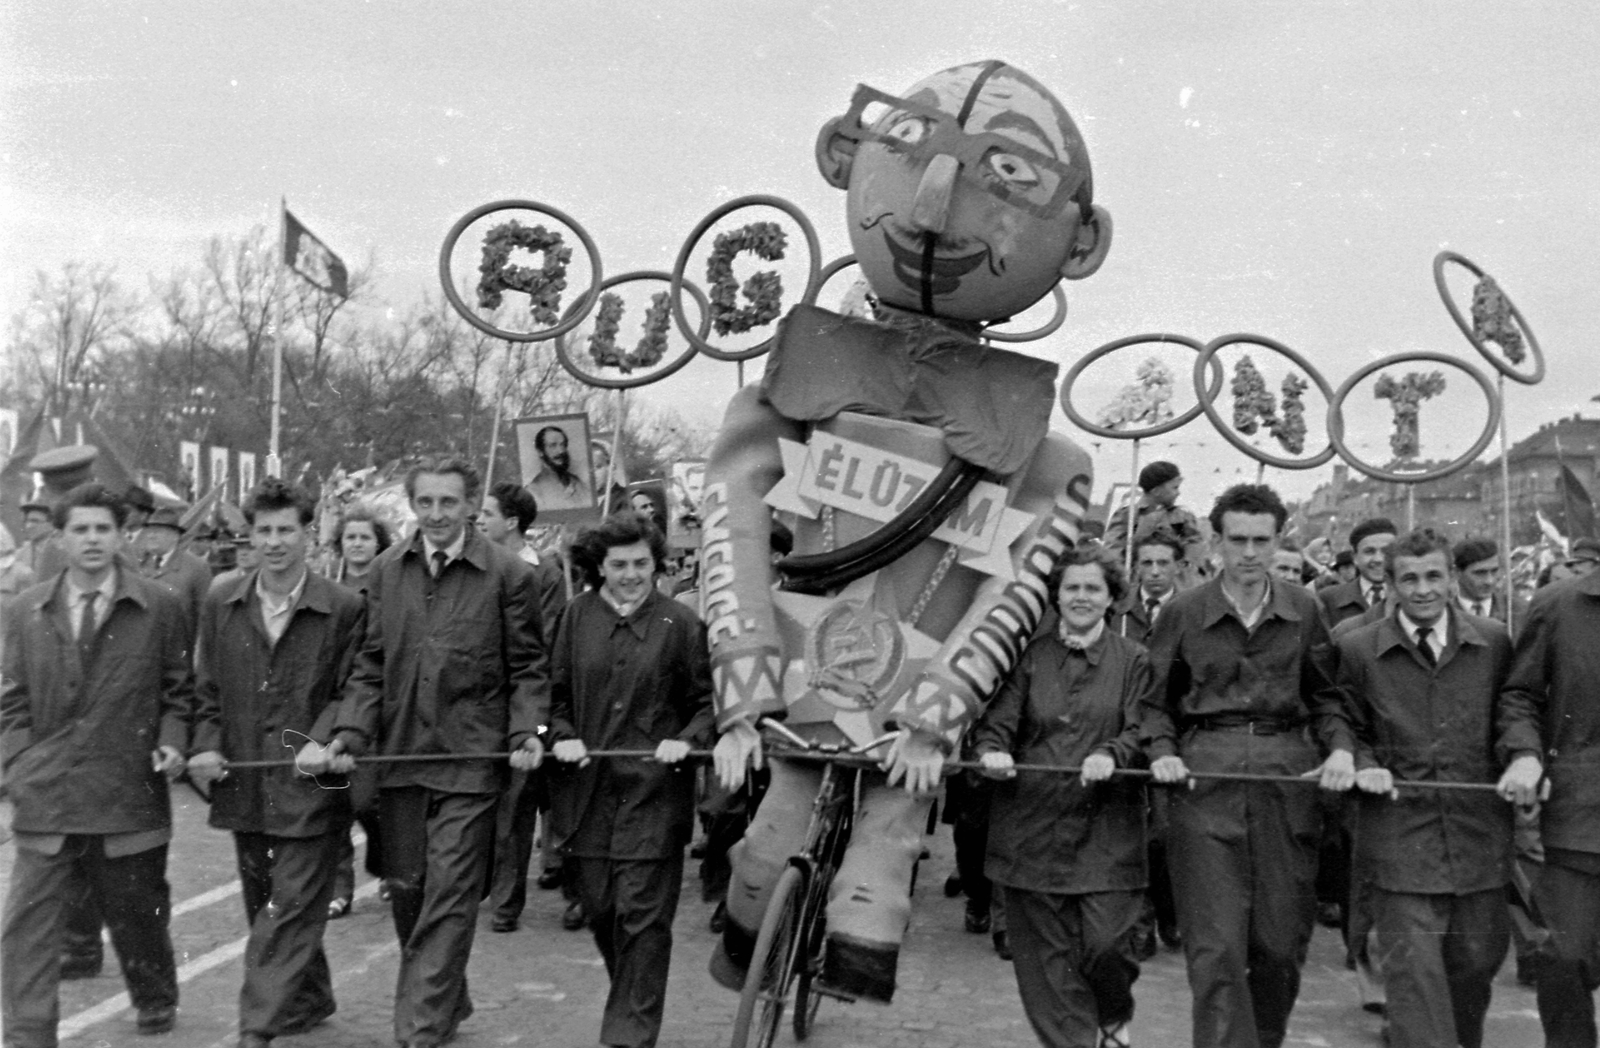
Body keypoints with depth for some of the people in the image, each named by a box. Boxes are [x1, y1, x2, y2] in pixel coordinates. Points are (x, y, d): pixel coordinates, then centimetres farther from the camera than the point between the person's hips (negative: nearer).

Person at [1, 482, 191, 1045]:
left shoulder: (159, 608, -1)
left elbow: (179, 690, 6)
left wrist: (172, 741, -9)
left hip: (129, 793, -1)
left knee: (137, 913, 14)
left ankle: (157, 1001, 38)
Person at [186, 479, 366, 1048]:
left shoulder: (344, 608, -7)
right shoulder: (220, 604, 6)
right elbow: (208, 690, 11)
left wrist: (322, 744, -20)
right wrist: (207, 745, -3)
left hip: (311, 785, -5)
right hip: (243, 785, 5)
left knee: (292, 908, -6)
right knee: (265, 908, 17)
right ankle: (309, 1000, 36)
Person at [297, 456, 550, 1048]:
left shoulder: (508, 576, -4)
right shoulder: (387, 572, 8)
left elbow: (526, 668, 0)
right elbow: (371, 665, 8)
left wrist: (527, 732, -15)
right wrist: (349, 733, -4)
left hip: (471, 761, -4)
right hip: (399, 756, 5)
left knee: (448, 902, -4)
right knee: (406, 893, 14)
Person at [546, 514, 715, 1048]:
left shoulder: (681, 623, 0)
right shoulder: (576, 616, 7)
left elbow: (707, 702, 4)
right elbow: (554, 692, 13)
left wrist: (686, 740, -13)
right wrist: (562, 736, -4)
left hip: (654, 790, -3)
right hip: (587, 789, 3)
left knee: (642, 916, -4)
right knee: (600, 911, 11)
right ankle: (633, 1002, 35)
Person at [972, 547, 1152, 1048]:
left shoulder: (1133, 660, 6)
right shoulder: (1030, 656, 9)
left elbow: (1141, 732, -3)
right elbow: (996, 719, 1)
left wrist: (1111, 755, -23)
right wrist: (992, 752, -20)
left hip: (1107, 826, -1)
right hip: (1032, 823, 1)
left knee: (1104, 941, -4)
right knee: (1045, 951, 2)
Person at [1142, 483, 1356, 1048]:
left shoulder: (1302, 609, 9)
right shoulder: (1182, 612, 4)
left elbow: (1324, 694, 15)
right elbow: (1156, 700, 10)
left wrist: (1340, 747, -2)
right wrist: (1162, 751, -6)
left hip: (1289, 775, 2)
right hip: (1206, 776, -2)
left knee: (1282, 942, 8)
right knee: (1215, 949, -5)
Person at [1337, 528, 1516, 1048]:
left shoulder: (1494, 643, 5)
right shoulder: (1356, 649, -1)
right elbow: (1349, 729, 8)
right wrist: (1364, 767, -11)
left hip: (1480, 831, 3)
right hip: (1399, 833, -2)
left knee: (1478, 958, 15)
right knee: (1412, 966, -5)